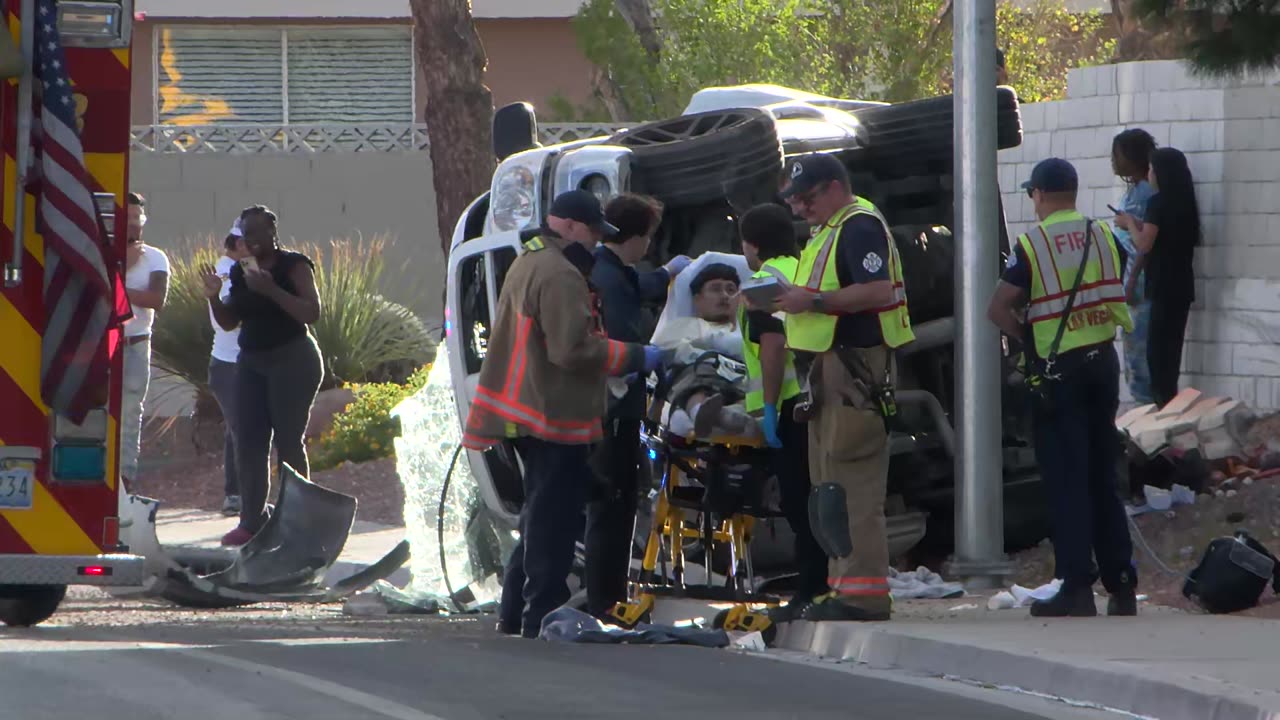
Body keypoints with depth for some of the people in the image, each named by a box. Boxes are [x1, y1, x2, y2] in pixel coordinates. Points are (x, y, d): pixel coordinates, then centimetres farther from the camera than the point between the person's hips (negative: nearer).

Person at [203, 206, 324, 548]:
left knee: (288, 442, -8)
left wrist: (271, 290, -25)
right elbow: (229, 322, 18)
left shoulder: (293, 266, -7)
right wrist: (214, 297, -2)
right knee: (249, 444, 1)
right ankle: (251, 521, 4)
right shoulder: (241, 271, 13)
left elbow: (312, 312, -17)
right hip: (252, 362, 7)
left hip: (291, 361, -7)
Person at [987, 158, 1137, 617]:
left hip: (1058, 370, -5)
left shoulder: (1032, 245, -12)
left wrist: (1027, 336, 0)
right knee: (1103, 478, 13)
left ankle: (1077, 589, -7)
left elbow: (998, 309, -15)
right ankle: (1121, 584, 15)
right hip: (1103, 362, 5)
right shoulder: (1103, 237, 4)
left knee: (1067, 481, -3)